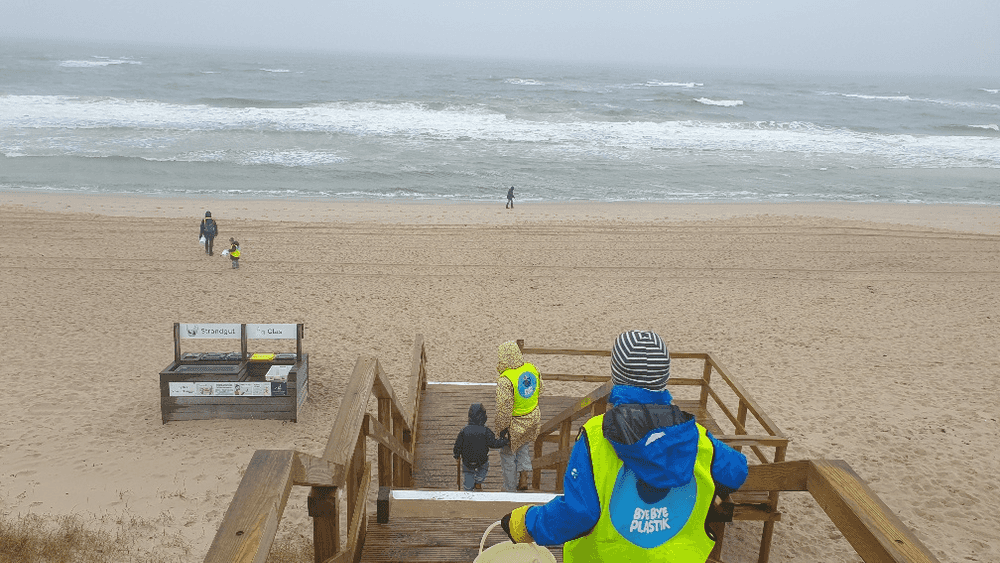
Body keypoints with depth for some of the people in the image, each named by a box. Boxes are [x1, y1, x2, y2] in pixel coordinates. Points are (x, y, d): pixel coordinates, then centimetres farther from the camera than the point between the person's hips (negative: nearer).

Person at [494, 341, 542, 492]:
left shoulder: (505, 380, -29)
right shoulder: (532, 369, -9)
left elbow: (504, 408, -25)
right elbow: (539, 391, 7)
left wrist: (501, 429, -12)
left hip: (514, 423, -6)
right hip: (533, 419, 6)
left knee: (508, 454, 15)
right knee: (523, 448, 29)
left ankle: (510, 489, 28)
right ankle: (523, 478, 23)